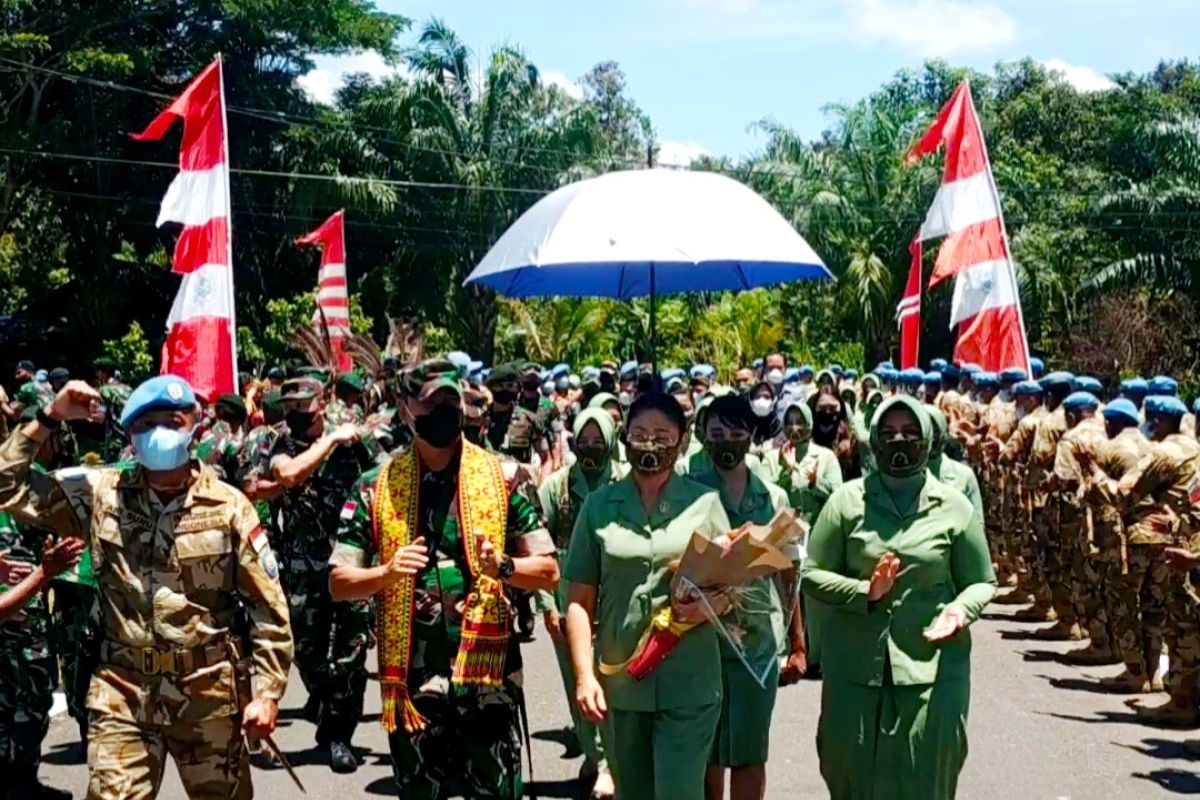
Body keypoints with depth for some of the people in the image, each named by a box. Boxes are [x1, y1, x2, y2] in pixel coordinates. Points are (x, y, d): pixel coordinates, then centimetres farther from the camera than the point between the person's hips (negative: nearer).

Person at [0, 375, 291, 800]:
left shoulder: (228, 506, -5)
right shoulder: (101, 493, 0)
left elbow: (268, 609, -2)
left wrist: (267, 693, -7)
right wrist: (48, 419, -4)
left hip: (209, 694, 0)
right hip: (123, 694, 1)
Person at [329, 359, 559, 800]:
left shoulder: (500, 477, 1)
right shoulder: (376, 486, 2)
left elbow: (548, 571, 2)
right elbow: (339, 582, 2)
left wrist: (503, 565, -18)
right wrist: (386, 572, -18)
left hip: (488, 673, -1)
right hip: (411, 680, 1)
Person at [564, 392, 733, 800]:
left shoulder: (705, 503, 3)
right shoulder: (599, 506, 5)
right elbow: (580, 599, 5)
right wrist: (584, 674, -3)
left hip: (689, 682, -2)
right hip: (620, 681, 2)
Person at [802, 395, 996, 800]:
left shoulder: (953, 506, 4)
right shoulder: (848, 500, 3)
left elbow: (982, 582, 10)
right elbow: (812, 574, 3)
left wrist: (960, 608, -12)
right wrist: (864, 592, -15)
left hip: (933, 671, 0)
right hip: (855, 668, 0)